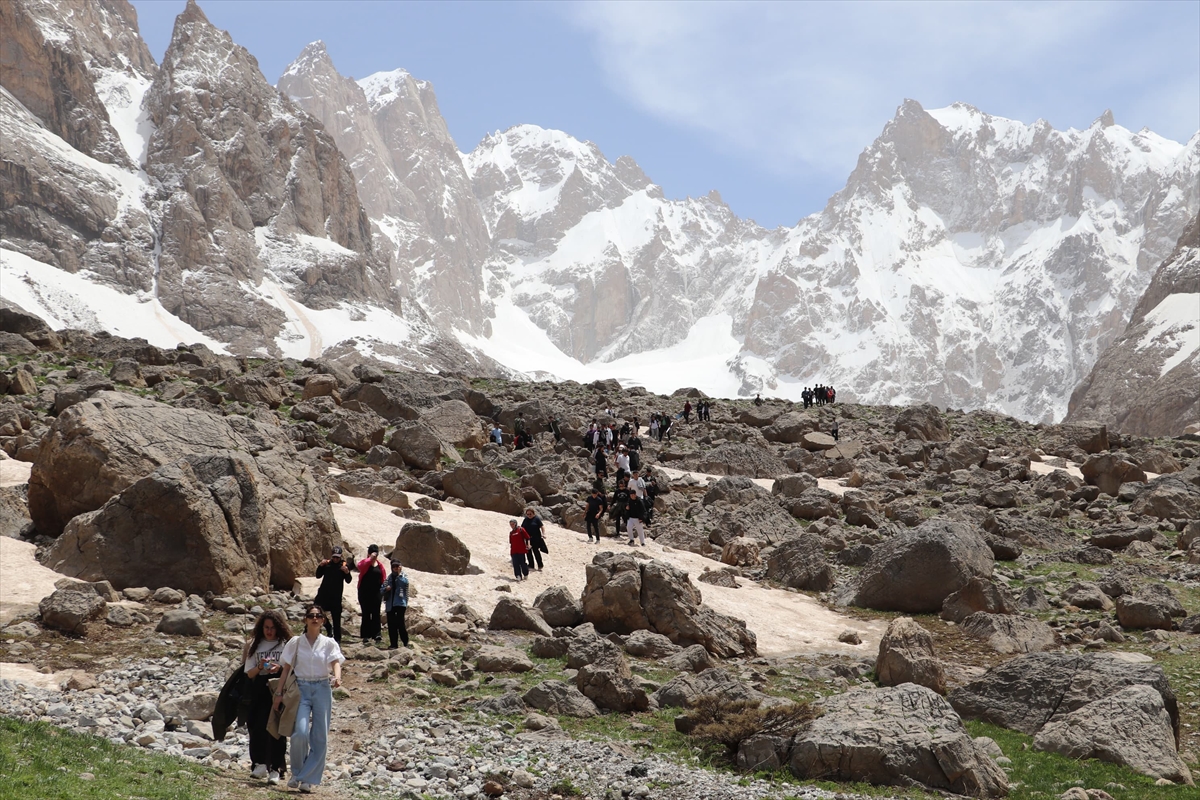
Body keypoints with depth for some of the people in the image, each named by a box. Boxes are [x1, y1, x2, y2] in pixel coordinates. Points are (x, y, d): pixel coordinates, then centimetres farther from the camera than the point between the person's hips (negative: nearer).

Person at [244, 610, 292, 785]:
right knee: (257, 727, -2)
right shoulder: (254, 645, 11)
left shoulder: (286, 645, 2)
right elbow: (249, 673, 8)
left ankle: (275, 769, -5)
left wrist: (280, 668, -18)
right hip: (259, 690, 3)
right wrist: (260, 667, -12)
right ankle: (259, 764, 10)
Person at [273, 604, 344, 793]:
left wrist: (337, 678, -30)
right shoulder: (295, 642, 5)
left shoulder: (329, 644, 5)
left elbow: (336, 663, -9)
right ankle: (297, 773, 5)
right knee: (300, 732, -17)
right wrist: (279, 693, 1)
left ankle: (309, 778, 9)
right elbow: (286, 669, 7)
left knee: (320, 737, -1)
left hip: (322, 690, 1)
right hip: (301, 689, -1)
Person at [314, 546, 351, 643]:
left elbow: (348, 581, -7)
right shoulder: (327, 563, 4)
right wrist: (320, 566, -11)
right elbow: (318, 576, 4)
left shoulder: (344, 565, -2)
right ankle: (328, 627, 29)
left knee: (336, 617, 0)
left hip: (336, 595, -3)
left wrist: (347, 572, -26)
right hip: (323, 593, 3)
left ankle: (337, 638, 8)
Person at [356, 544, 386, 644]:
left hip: (376, 592, 2)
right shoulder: (364, 563, -1)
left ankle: (377, 634, -12)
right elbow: (361, 566, -25)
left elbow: (383, 578, 14)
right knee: (366, 613, 2)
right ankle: (366, 635, 7)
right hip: (364, 592, -2)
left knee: (376, 613, -5)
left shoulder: (379, 565, 10)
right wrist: (370, 558, -26)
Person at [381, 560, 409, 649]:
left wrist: (400, 573, -8)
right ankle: (393, 644, 8)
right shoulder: (388, 578, 15)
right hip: (390, 603, 4)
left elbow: (404, 583, -16)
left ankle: (405, 642, -5)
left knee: (400, 622, -14)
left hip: (400, 603, -4)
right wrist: (386, 589, -6)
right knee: (391, 624, 2)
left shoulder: (403, 576, 6)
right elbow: (382, 590, 14)